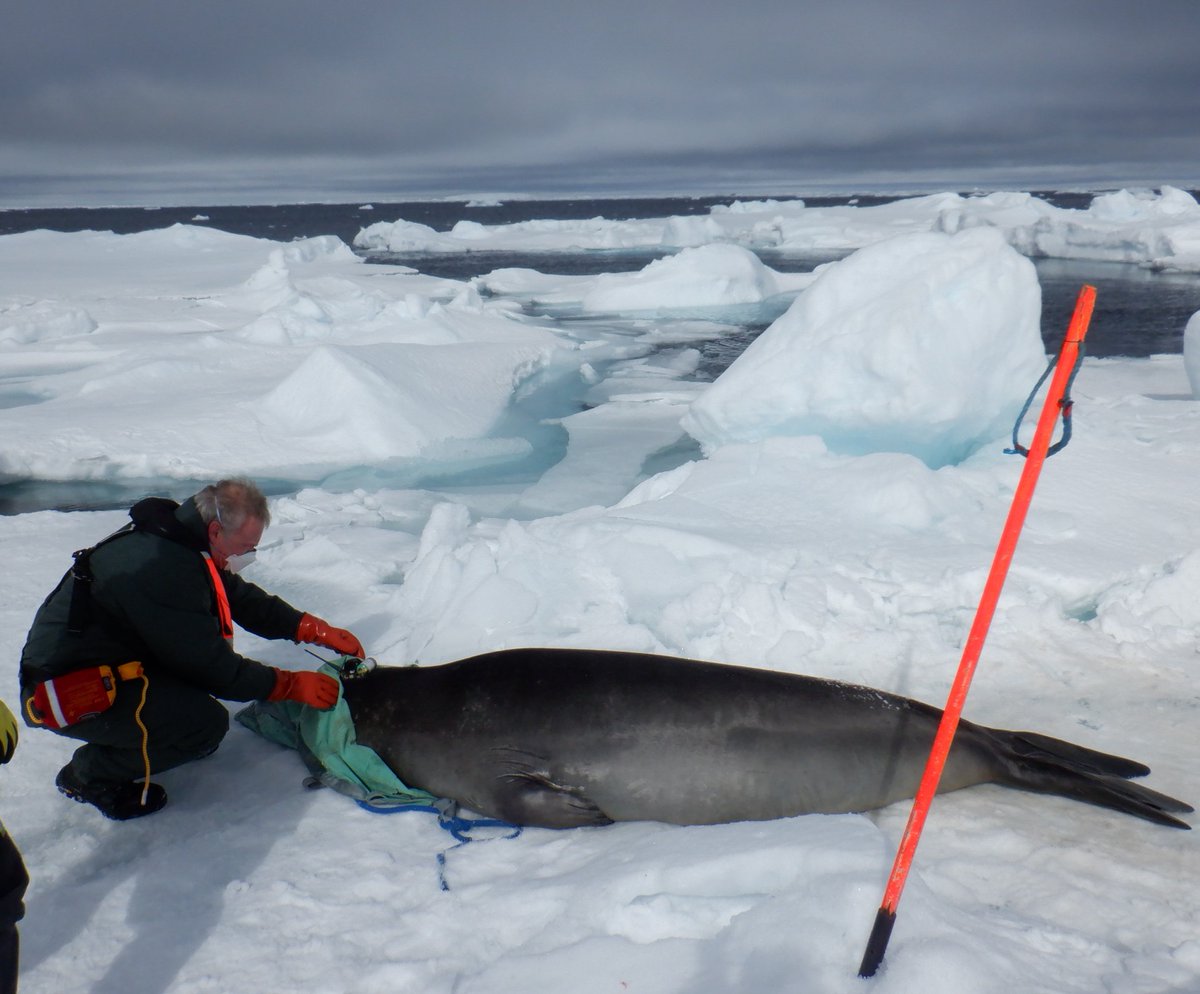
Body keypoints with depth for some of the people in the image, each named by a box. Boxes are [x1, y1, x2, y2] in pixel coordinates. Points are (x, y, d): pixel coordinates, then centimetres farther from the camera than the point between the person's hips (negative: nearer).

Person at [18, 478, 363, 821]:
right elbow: (213, 666, -23)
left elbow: (244, 599, 11)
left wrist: (317, 630, 2)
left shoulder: (175, 540, 1)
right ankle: (89, 774, -3)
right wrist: (292, 685, -14)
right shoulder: (161, 570, -29)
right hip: (69, 692, -10)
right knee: (206, 723, -22)